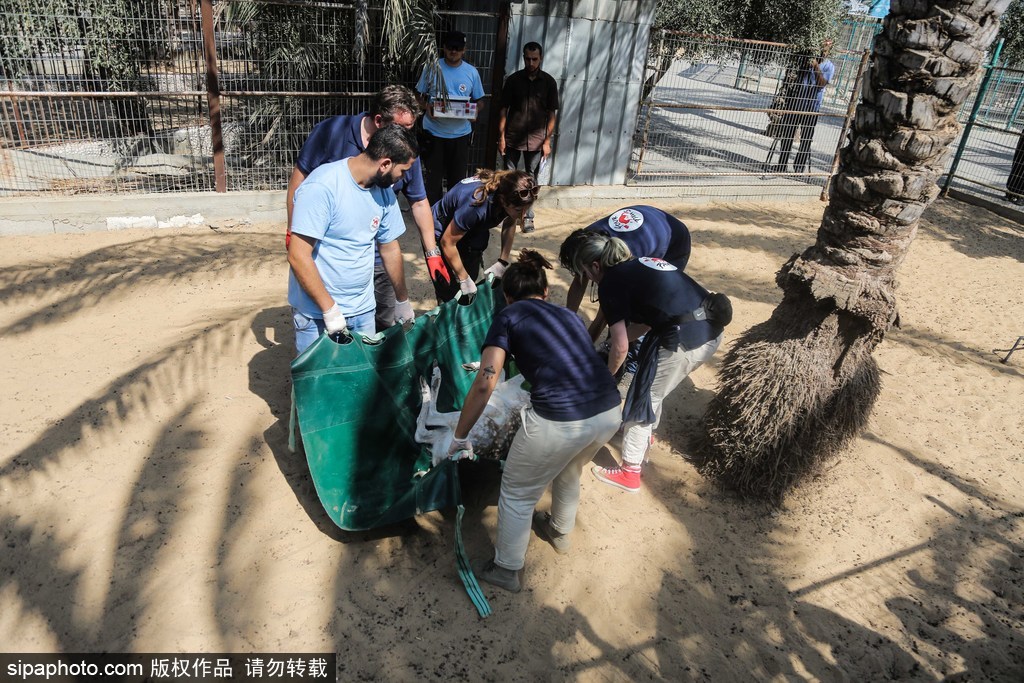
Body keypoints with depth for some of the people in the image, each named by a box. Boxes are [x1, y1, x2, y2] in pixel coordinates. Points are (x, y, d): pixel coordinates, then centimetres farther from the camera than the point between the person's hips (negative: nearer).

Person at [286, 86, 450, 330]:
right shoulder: (331, 132, -15)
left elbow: (419, 202, 4)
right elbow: (299, 177, -6)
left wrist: (432, 253, 3)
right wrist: (293, 231, -5)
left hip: (376, 261, 2)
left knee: (385, 325, 11)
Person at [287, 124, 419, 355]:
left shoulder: (384, 191, 2)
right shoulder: (322, 187, -21)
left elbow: (390, 249, 13)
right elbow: (298, 257, -22)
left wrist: (403, 301, 19)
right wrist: (330, 310, -20)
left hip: (363, 309, 6)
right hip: (317, 312, -6)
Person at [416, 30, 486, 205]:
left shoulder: (471, 72, 3)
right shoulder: (432, 68, 0)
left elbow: (478, 101, 10)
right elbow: (419, 96, 6)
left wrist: (475, 110, -14)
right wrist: (427, 107, -16)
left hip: (460, 133, 1)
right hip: (434, 133, -1)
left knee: (457, 178, 10)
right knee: (433, 178, 6)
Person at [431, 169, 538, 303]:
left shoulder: (512, 198, -22)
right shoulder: (477, 205, -41)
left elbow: (509, 224, 1)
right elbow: (447, 243, -29)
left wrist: (503, 262, -8)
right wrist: (464, 279, -18)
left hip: (472, 231, 6)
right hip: (441, 233, -6)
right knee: (450, 294, -10)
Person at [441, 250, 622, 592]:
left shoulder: (508, 317, 8)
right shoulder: (568, 315, 23)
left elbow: (484, 384, -3)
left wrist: (459, 437, 7)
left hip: (559, 421, -6)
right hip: (609, 412, 6)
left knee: (518, 494, 21)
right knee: (568, 473, 36)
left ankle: (505, 569, 39)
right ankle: (560, 532, 60)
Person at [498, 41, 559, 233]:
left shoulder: (549, 82, -1)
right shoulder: (513, 80, -1)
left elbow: (552, 113, 1)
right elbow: (504, 110, 1)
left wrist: (547, 141, -4)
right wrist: (501, 137, -4)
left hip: (536, 140, 0)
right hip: (512, 138, 0)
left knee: (531, 179, 6)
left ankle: (528, 216, 14)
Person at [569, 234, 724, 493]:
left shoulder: (610, 282, -1)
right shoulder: (643, 263, 22)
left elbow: (621, 347, -3)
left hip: (682, 340, -8)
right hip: (712, 330, 9)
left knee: (642, 399, 10)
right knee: (654, 388, 29)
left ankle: (629, 473, 20)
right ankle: (646, 434, 52)